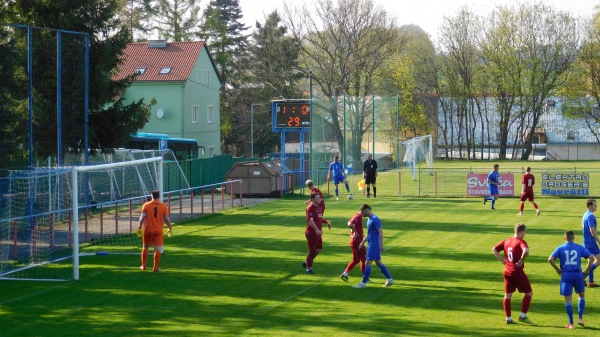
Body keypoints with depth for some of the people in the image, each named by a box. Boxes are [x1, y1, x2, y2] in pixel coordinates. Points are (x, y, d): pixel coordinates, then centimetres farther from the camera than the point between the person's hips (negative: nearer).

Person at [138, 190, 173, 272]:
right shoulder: (163, 206, -3)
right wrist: (170, 228, 12)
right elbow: (167, 219, -1)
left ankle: (143, 266, 21)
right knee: (158, 249, 4)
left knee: (145, 248, 16)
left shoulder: (146, 205, -3)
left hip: (148, 229, 1)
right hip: (158, 230, -1)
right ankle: (155, 267, 2)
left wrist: (140, 226, 8)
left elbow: (142, 217, -4)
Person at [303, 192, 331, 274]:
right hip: (311, 233, -9)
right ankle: (308, 268, 13)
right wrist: (317, 230, -36)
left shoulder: (318, 207, 13)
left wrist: (326, 221, 13)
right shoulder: (310, 208, -16)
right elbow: (310, 220, -27)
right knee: (312, 250, -1)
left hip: (318, 233, 9)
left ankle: (306, 263, 26)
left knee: (319, 249, 12)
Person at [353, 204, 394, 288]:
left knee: (367, 263, -7)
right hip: (371, 244, 10)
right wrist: (363, 242, 22)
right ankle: (390, 279, 19)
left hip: (374, 245, -10)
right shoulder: (369, 219, 14)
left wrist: (381, 245, -23)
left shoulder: (375, 219, -16)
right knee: (379, 262, 13)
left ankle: (363, 283, -4)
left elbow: (380, 232, -20)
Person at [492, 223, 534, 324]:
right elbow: (526, 251, -32)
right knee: (529, 293, 7)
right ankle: (523, 316, 4)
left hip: (507, 272, 7)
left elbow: (494, 249, 10)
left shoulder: (506, 241, 9)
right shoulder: (521, 242, -12)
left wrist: (502, 260, 9)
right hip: (518, 272, -7)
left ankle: (508, 318, 12)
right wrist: (522, 260, -18)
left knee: (507, 295, 10)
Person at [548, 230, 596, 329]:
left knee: (568, 299, 4)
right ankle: (580, 318, 13)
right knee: (582, 295, 22)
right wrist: (587, 270, 5)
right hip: (578, 274, 1)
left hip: (566, 275, 0)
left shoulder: (560, 248, 4)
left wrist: (557, 269, 4)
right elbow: (592, 258, -3)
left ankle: (571, 323, 2)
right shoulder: (580, 248, 5)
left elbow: (550, 259, -9)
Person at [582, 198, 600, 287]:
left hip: (587, 242, 10)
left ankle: (591, 282, 14)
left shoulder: (585, 215, 13)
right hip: (591, 242, -10)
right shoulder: (591, 216, -18)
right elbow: (592, 231, -22)